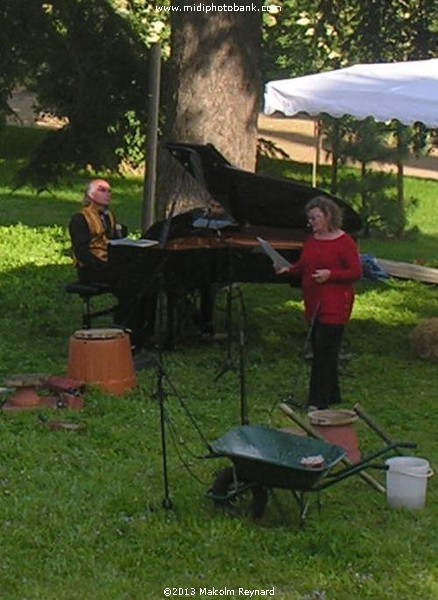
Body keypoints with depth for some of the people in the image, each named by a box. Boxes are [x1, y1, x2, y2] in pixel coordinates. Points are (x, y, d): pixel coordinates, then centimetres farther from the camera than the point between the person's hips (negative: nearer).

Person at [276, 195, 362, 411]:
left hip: (334, 306, -8)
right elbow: (302, 267, 18)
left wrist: (330, 274, -20)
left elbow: (356, 272, -10)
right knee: (320, 350, 11)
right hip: (314, 304, 8)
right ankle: (332, 395, 22)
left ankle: (318, 401, -8)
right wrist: (288, 269, -2)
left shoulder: (344, 242, -9)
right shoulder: (310, 241, 12)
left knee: (324, 351, -10)